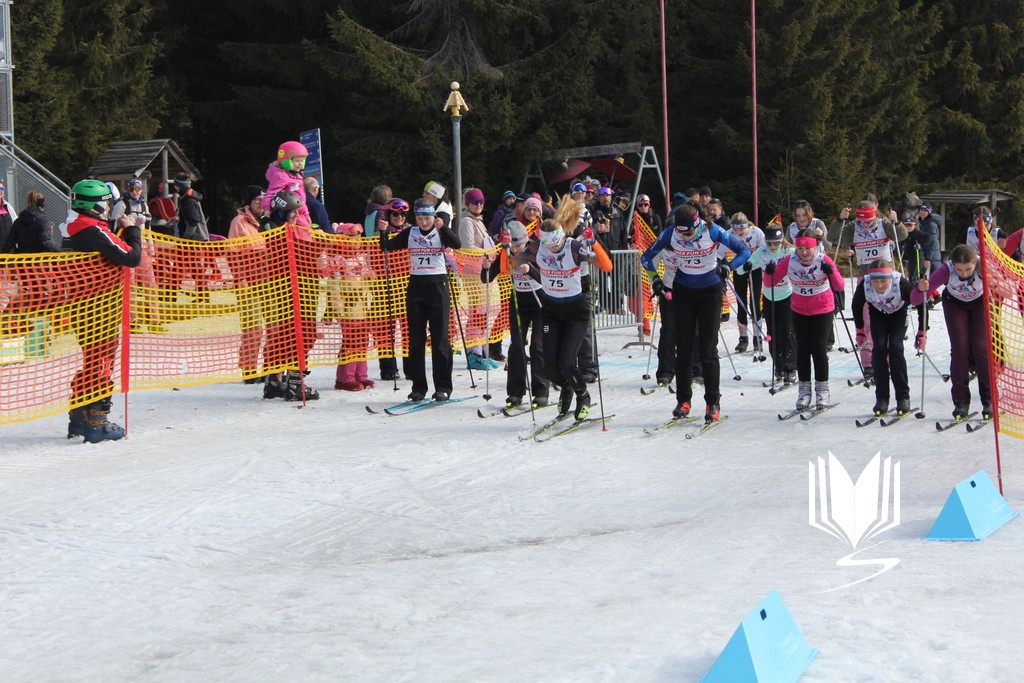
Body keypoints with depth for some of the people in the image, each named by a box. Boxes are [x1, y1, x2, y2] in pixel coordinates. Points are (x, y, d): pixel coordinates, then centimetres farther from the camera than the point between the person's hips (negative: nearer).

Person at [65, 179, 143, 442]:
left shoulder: (80, 230, 12)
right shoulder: (95, 231, -18)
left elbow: (112, 253, 19)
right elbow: (132, 258, -21)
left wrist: (125, 230, 9)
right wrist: (132, 230, -6)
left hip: (83, 305, 10)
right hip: (100, 308, -10)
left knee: (91, 362, 17)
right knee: (102, 363, -2)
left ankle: (78, 418, 22)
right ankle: (96, 422, 1)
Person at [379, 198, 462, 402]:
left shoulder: (441, 232, -1)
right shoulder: (410, 233, 7)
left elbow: (457, 244, -19)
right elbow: (388, 247, 1)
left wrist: (442, 227, -31)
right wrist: (383, 232, -17)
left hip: (438, 287, -3)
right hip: (416, 287, 3)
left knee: (439, 338, -4)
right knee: (416, 339, 4)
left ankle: (443, 387, 1)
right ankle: (418, 387, 10)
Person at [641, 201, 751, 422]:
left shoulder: (712, 232, -20)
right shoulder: (670, 234, -14)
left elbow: (744, 251, -12)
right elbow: (646, 257, 2)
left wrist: (728, 267, -26)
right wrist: (655, 279, -11)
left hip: (710, 293, -2)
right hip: (683, 293, 2)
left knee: (708, 349, -5)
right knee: (683, 349, 3)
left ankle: (713, 402, 2)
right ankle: (683, 400, 12)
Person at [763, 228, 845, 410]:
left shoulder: (824, 260, -19)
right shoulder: (789, 261, -14)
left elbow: (840, 287, -21)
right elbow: (769, 284, -9)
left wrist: (831, 272, -39)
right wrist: (769, 273, -30)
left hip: (822, 310, -2)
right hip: (799, 311, 2)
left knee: (819, 348, -6)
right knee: (802, 349, 2)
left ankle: (822, 389, 9)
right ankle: (804, 390, 14)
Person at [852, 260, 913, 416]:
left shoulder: (901, 283, -40)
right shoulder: (864, 285, -34)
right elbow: (857, 306, -11)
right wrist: (860, 329, -3)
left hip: (898, 313, -2)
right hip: (877, 314, 2)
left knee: (895, 347, -17)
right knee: (879, 348, -13)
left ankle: (903, 397, -6)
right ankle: (881, 398, -4)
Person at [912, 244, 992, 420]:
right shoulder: (946, 270, -36)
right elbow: (915, 300, -36)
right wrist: (921, 290, -57)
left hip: (980, 302, 0)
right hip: (954, 303, 0)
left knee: (982, 347, -11)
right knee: (959, 347, -11)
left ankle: (989, 400, -2)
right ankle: (961, 401, -3)